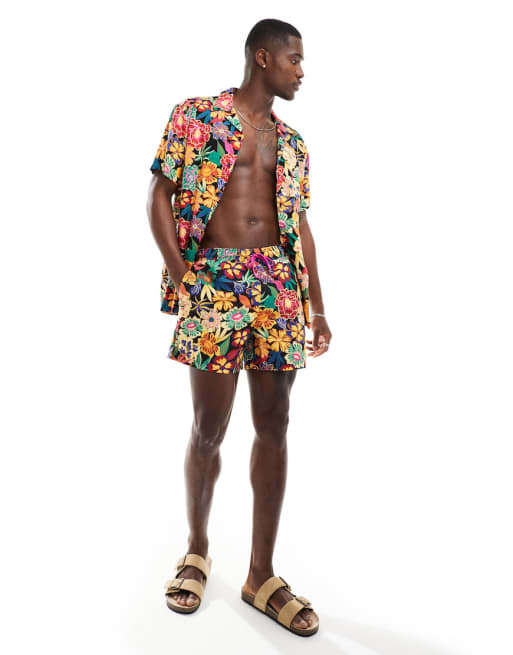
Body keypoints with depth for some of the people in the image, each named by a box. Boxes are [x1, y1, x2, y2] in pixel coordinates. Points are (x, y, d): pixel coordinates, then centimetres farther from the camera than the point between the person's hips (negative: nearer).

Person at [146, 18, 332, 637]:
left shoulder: (291, 141, 20)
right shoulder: (196, 115, 6)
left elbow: (300, 224, 18)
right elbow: (159, 195, 1)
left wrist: (317, 307, 12)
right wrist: (180, 274, -10)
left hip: (279, 283, 5)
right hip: (214, 280, -4)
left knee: (273, 426, 3)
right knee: (209, 427, -2)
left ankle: (261, 575, 16)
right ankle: (197, 549, 25)